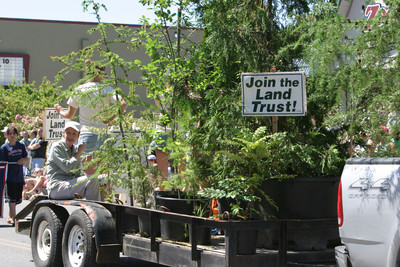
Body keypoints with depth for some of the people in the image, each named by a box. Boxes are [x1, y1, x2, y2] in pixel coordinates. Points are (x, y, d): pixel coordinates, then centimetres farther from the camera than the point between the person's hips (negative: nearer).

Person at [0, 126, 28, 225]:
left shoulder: (21, 146, 8)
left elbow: (25, 157, 19)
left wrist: (23, 160, -4)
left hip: (19, 175, 5)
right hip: (10, 175, -5)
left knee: (17, 198, 10)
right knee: (12, 198, -10)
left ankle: (10, 217, 25)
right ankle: (13, 217, -11)